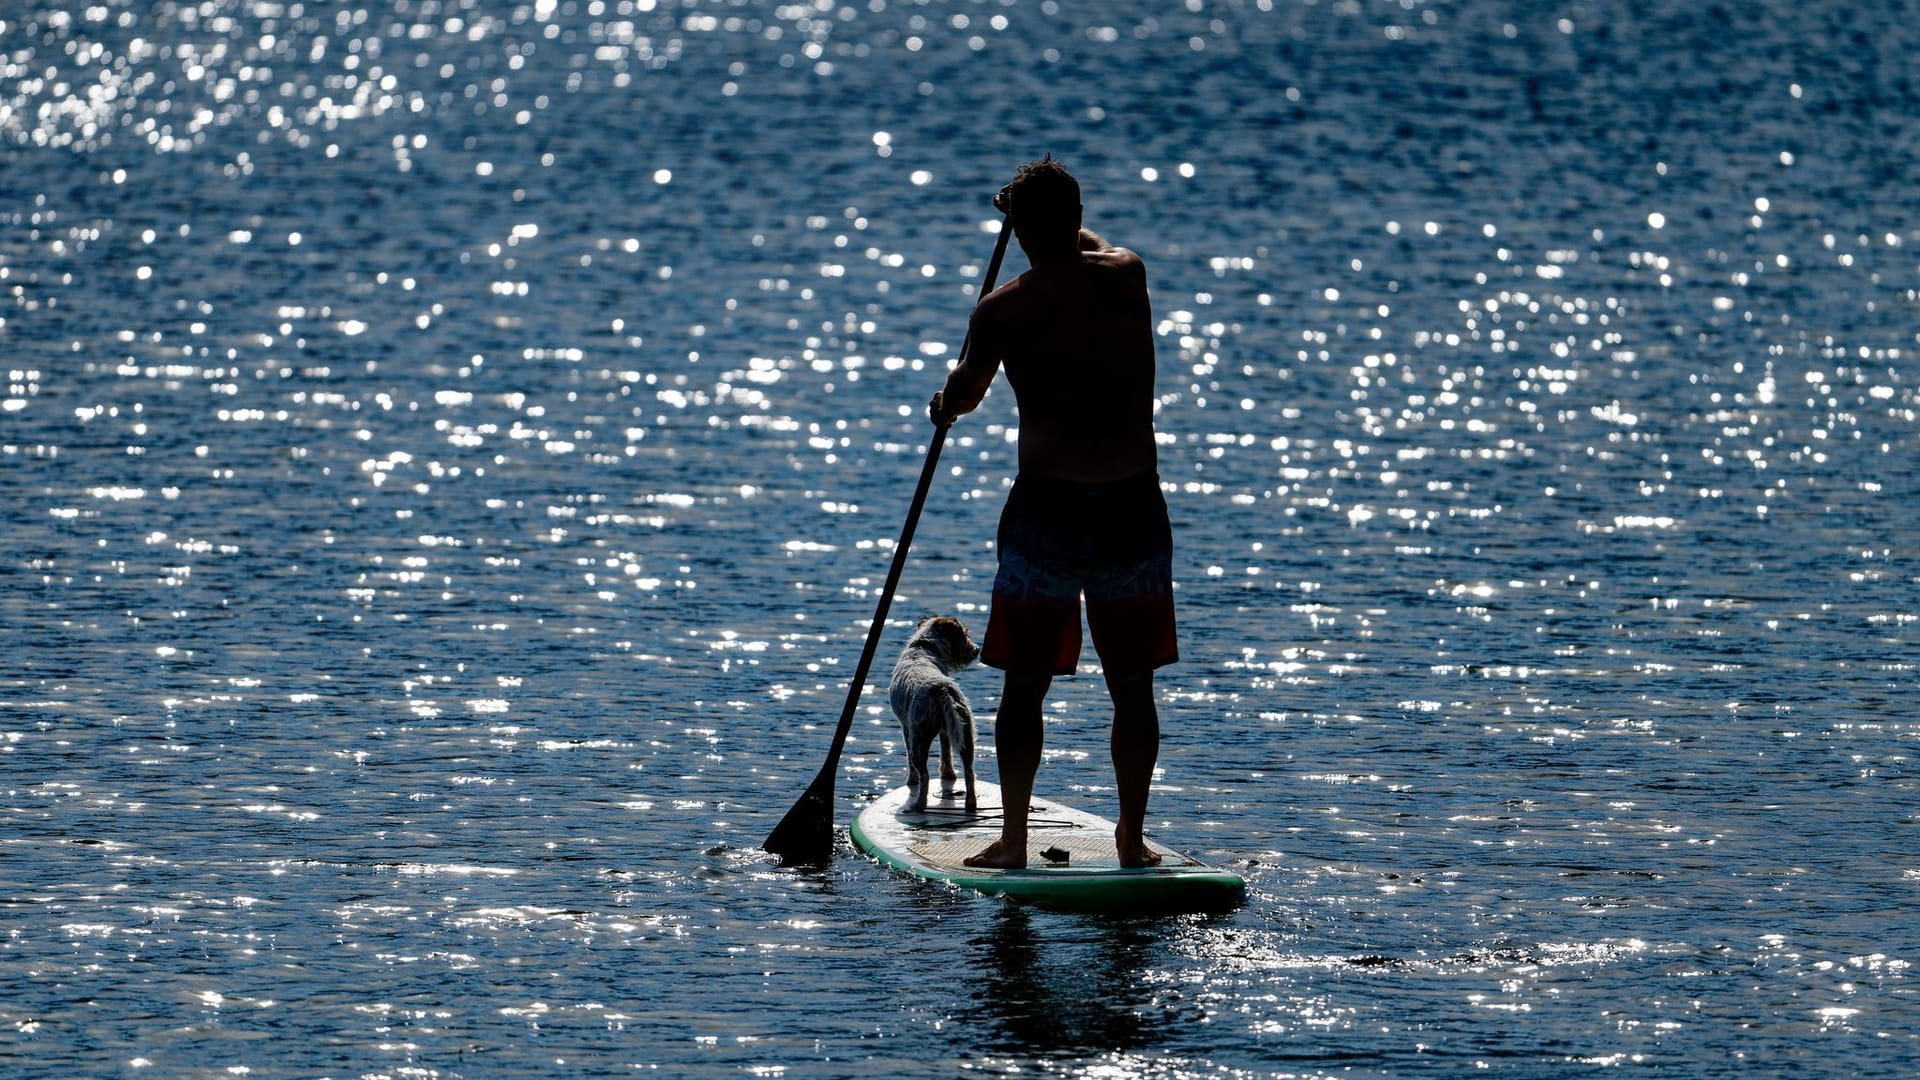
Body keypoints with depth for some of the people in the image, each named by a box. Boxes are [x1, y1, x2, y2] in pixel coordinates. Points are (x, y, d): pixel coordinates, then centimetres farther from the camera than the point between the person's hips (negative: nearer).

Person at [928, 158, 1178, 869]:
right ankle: (1132, 837, 14)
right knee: (1133, 687, 11)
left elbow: (961, 397, 8)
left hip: (1047, 510, -3)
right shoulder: (1128, 277, 1)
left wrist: (945, 403, 30)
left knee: (1024, 684, 8)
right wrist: (1052, 209, 43)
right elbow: (1093, 246, 27)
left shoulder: (1004, 311, -8)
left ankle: (1013, 838, 8)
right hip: (1134, 509, 3)